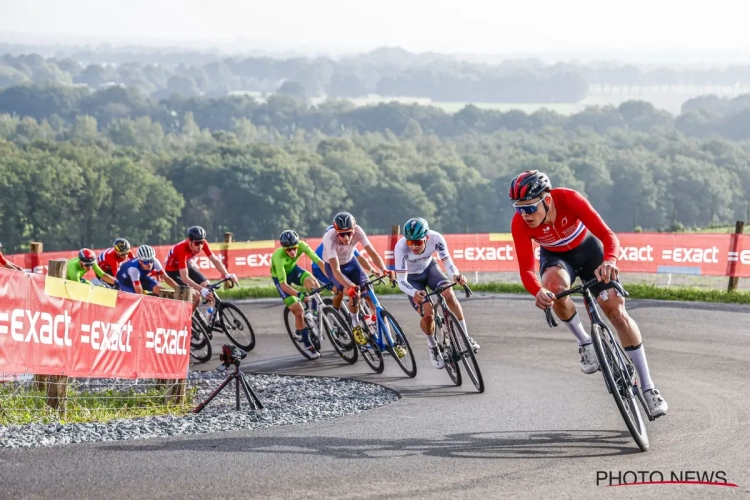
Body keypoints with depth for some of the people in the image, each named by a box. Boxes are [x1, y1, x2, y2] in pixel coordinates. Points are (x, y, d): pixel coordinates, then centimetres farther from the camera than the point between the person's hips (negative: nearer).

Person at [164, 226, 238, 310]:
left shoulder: (202, 243, -23)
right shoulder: (182, 249, -40)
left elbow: (215, 260, -17)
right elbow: (184, 278, -43)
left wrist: (227, 275, -33)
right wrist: (202, 290, -53)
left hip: (187, 265, 6)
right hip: (173, 269, -6)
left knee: (208, 287, -11)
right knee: (196, 296, -21)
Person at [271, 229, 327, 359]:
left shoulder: (301, 246, -29)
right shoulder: (278, 257, -39)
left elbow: (319, 261, -31)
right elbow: (283, 284, -40)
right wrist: (298, 294, -55)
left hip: (293, 269, 3)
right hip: (280, 276, -3)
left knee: (313, 283, -29)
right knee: (298, 310, -12)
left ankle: (315, 315, -10)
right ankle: (308, 346, 2)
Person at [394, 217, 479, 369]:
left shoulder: (436, 238, -31)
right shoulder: (401, 247, -37)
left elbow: (447, 261, -22)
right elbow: (401, 281, -37)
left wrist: (456, 275, -44)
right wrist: (414, 293, -57)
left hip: (429, 268, 2)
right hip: (412, 278, -2)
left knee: (449, 295, -25)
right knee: (427, 314, -17)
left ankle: (465, 336, -7)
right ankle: (432, 347, 13)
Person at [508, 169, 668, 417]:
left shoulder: (570, 200, -35)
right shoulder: (520, 223, -31)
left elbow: (607, 235, -38)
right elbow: (526, 269, -32)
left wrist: (610, 261, -59)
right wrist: (537, 291, -54)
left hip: (587, 248, -1)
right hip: (555, 257, 1)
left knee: (616, 310, -12)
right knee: (554, 285, -35)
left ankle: (648, 387, -5)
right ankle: (584, 342, -9)